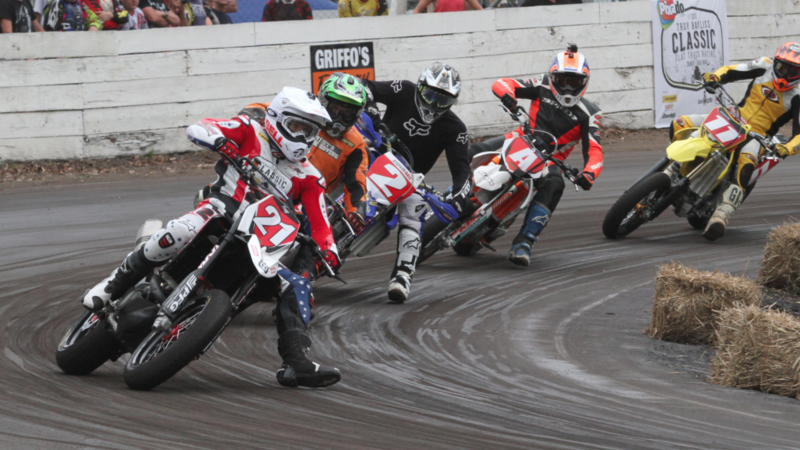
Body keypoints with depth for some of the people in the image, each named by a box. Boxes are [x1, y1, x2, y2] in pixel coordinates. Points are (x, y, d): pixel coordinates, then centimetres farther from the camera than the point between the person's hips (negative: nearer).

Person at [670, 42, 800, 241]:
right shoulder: (765, 66, 2)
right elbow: (730, 71, 6)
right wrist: (714, 77, -17)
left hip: (757, 136, -5)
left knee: (745, 164, -41)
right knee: (679, 125, -12)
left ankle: (722, 215, -51)